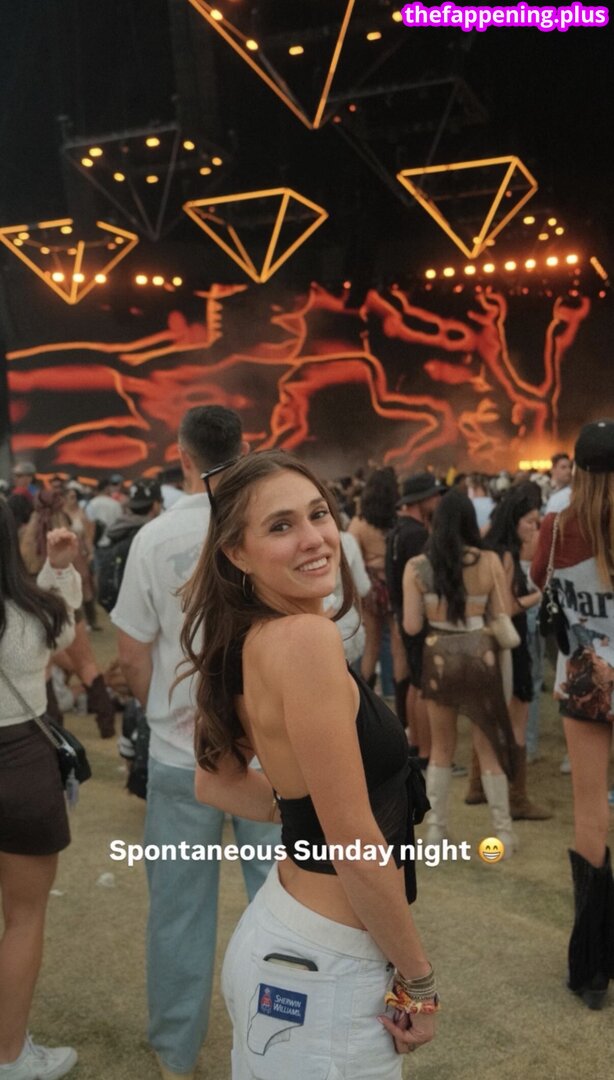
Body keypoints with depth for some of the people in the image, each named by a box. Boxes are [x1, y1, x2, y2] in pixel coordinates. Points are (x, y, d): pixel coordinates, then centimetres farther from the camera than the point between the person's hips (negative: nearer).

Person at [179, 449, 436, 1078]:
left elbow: (215, 783, 14)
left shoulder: (246, 641, 1)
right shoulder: (305, 636, -25)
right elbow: (358, 851, -23)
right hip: (323, 971, -8)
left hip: (276, 925, 9)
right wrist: (420, 981, -11)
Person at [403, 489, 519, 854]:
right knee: (490, 745, 12)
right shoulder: (490, 561, -8)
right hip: (481, 656, -1)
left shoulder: (417, 566, -6)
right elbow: (503, 617, -4)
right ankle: (503, 831, 19)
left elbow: (411, 626, -6)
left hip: (439, 658, 1)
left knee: (441, 747, 17)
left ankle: (436, 829, 23)